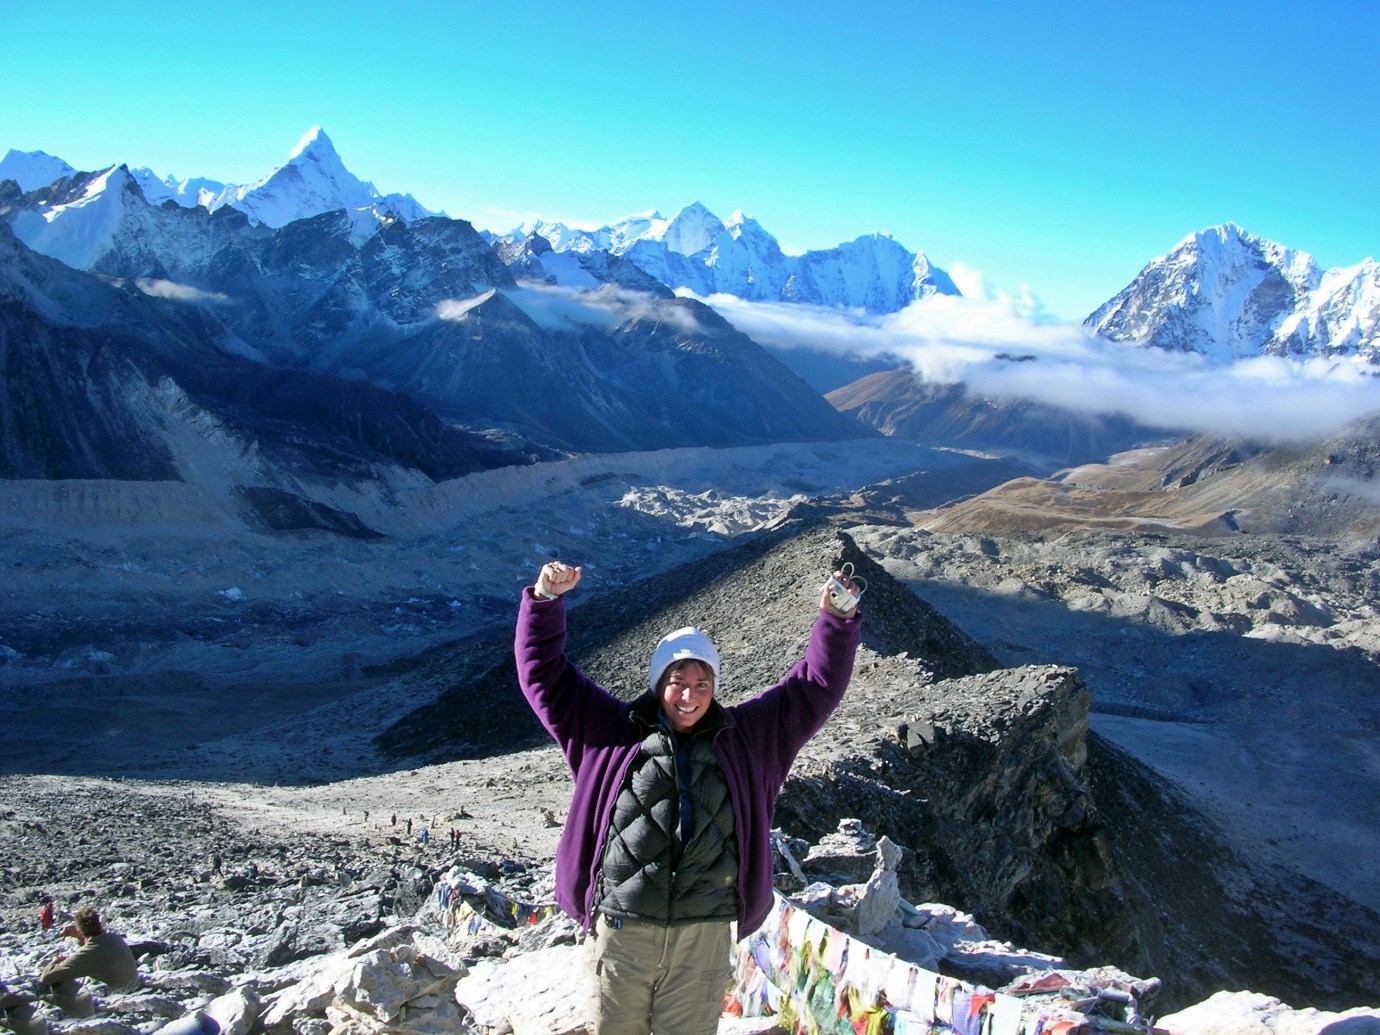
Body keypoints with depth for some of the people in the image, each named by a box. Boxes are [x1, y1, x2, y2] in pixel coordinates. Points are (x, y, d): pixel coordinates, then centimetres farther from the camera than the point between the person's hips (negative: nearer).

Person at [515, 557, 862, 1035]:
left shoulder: (746, 737, 10)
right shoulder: (610, 731, 6)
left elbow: (813, 688, 11)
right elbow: (544, 672, 7)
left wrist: (836, 620, 0)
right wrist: (546, 599, -4)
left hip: (704, 938, 1)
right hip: (619, 930, -1)